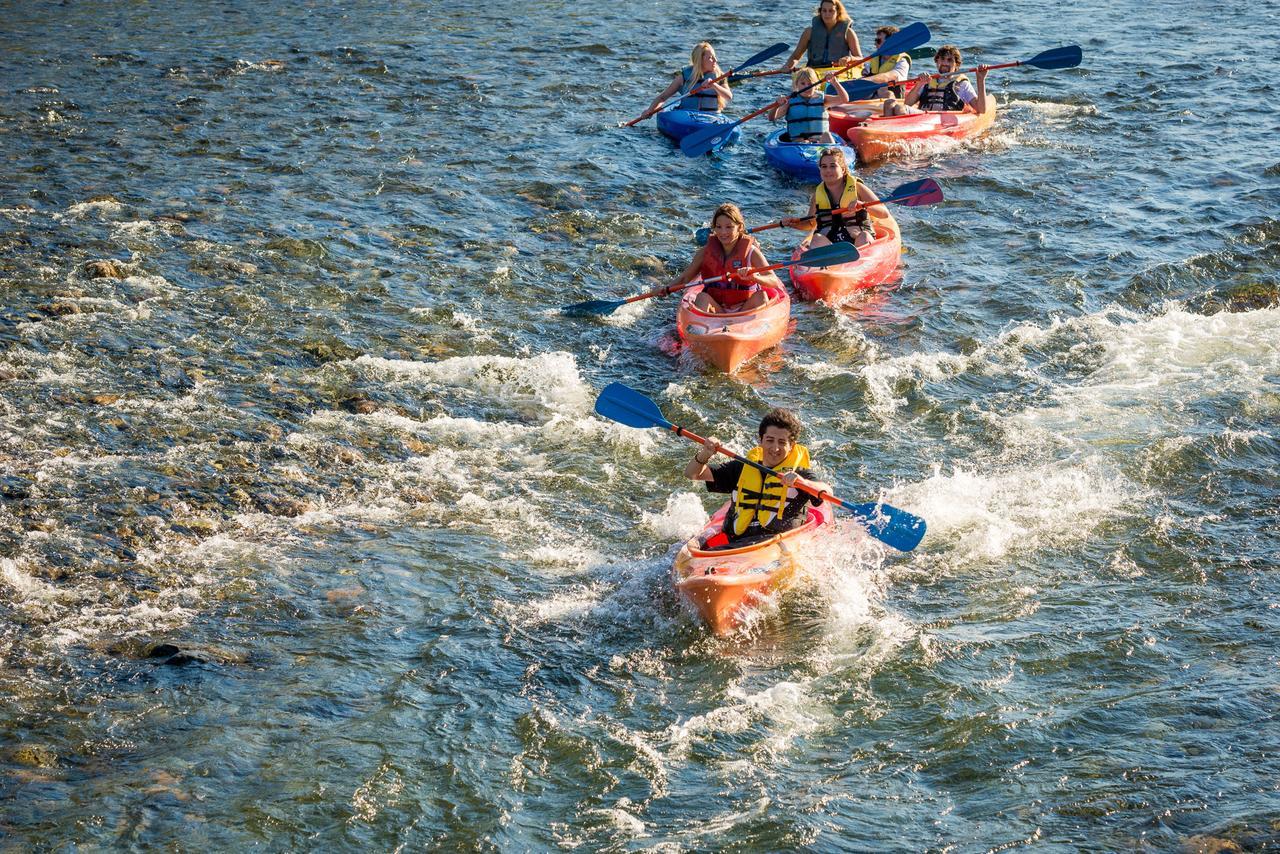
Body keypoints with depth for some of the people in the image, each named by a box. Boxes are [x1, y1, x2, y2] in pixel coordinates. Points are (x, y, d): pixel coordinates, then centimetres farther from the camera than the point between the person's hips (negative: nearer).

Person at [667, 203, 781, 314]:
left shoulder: (751, 252, -5)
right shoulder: (706, 252, 3)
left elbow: (774, 282, -15)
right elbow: (684, 278, 8)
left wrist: (754, 277, -36)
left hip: (745, 309, -1)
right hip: (717, 309, 1)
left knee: (760, 296, -28)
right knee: (702, 298, -26)